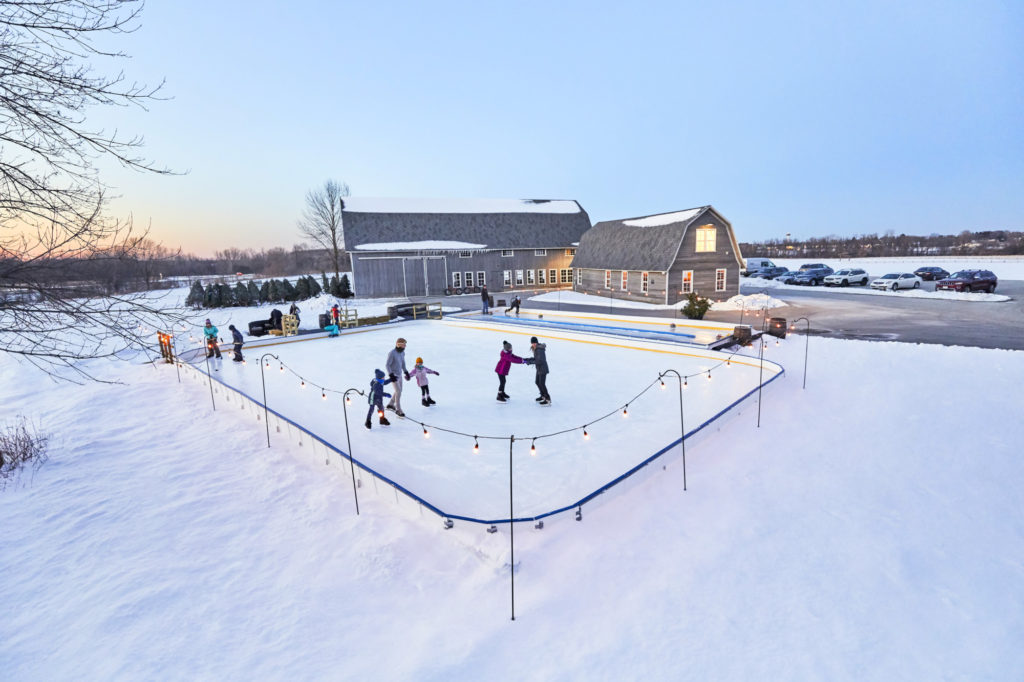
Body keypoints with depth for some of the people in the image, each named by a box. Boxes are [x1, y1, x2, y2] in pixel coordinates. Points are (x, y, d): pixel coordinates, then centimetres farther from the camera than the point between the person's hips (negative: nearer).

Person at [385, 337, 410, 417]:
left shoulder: (402, 352, 1)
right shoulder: (392, 353, -23)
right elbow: (387, 365, -20)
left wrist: (406, 372, 16)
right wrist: (391, 375, -28)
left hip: (399, 374, 8)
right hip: (393, 375, -8)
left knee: (399, 391, 18)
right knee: (398, 392, -11)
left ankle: (390, 404, 36)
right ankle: (398, 410, -1)